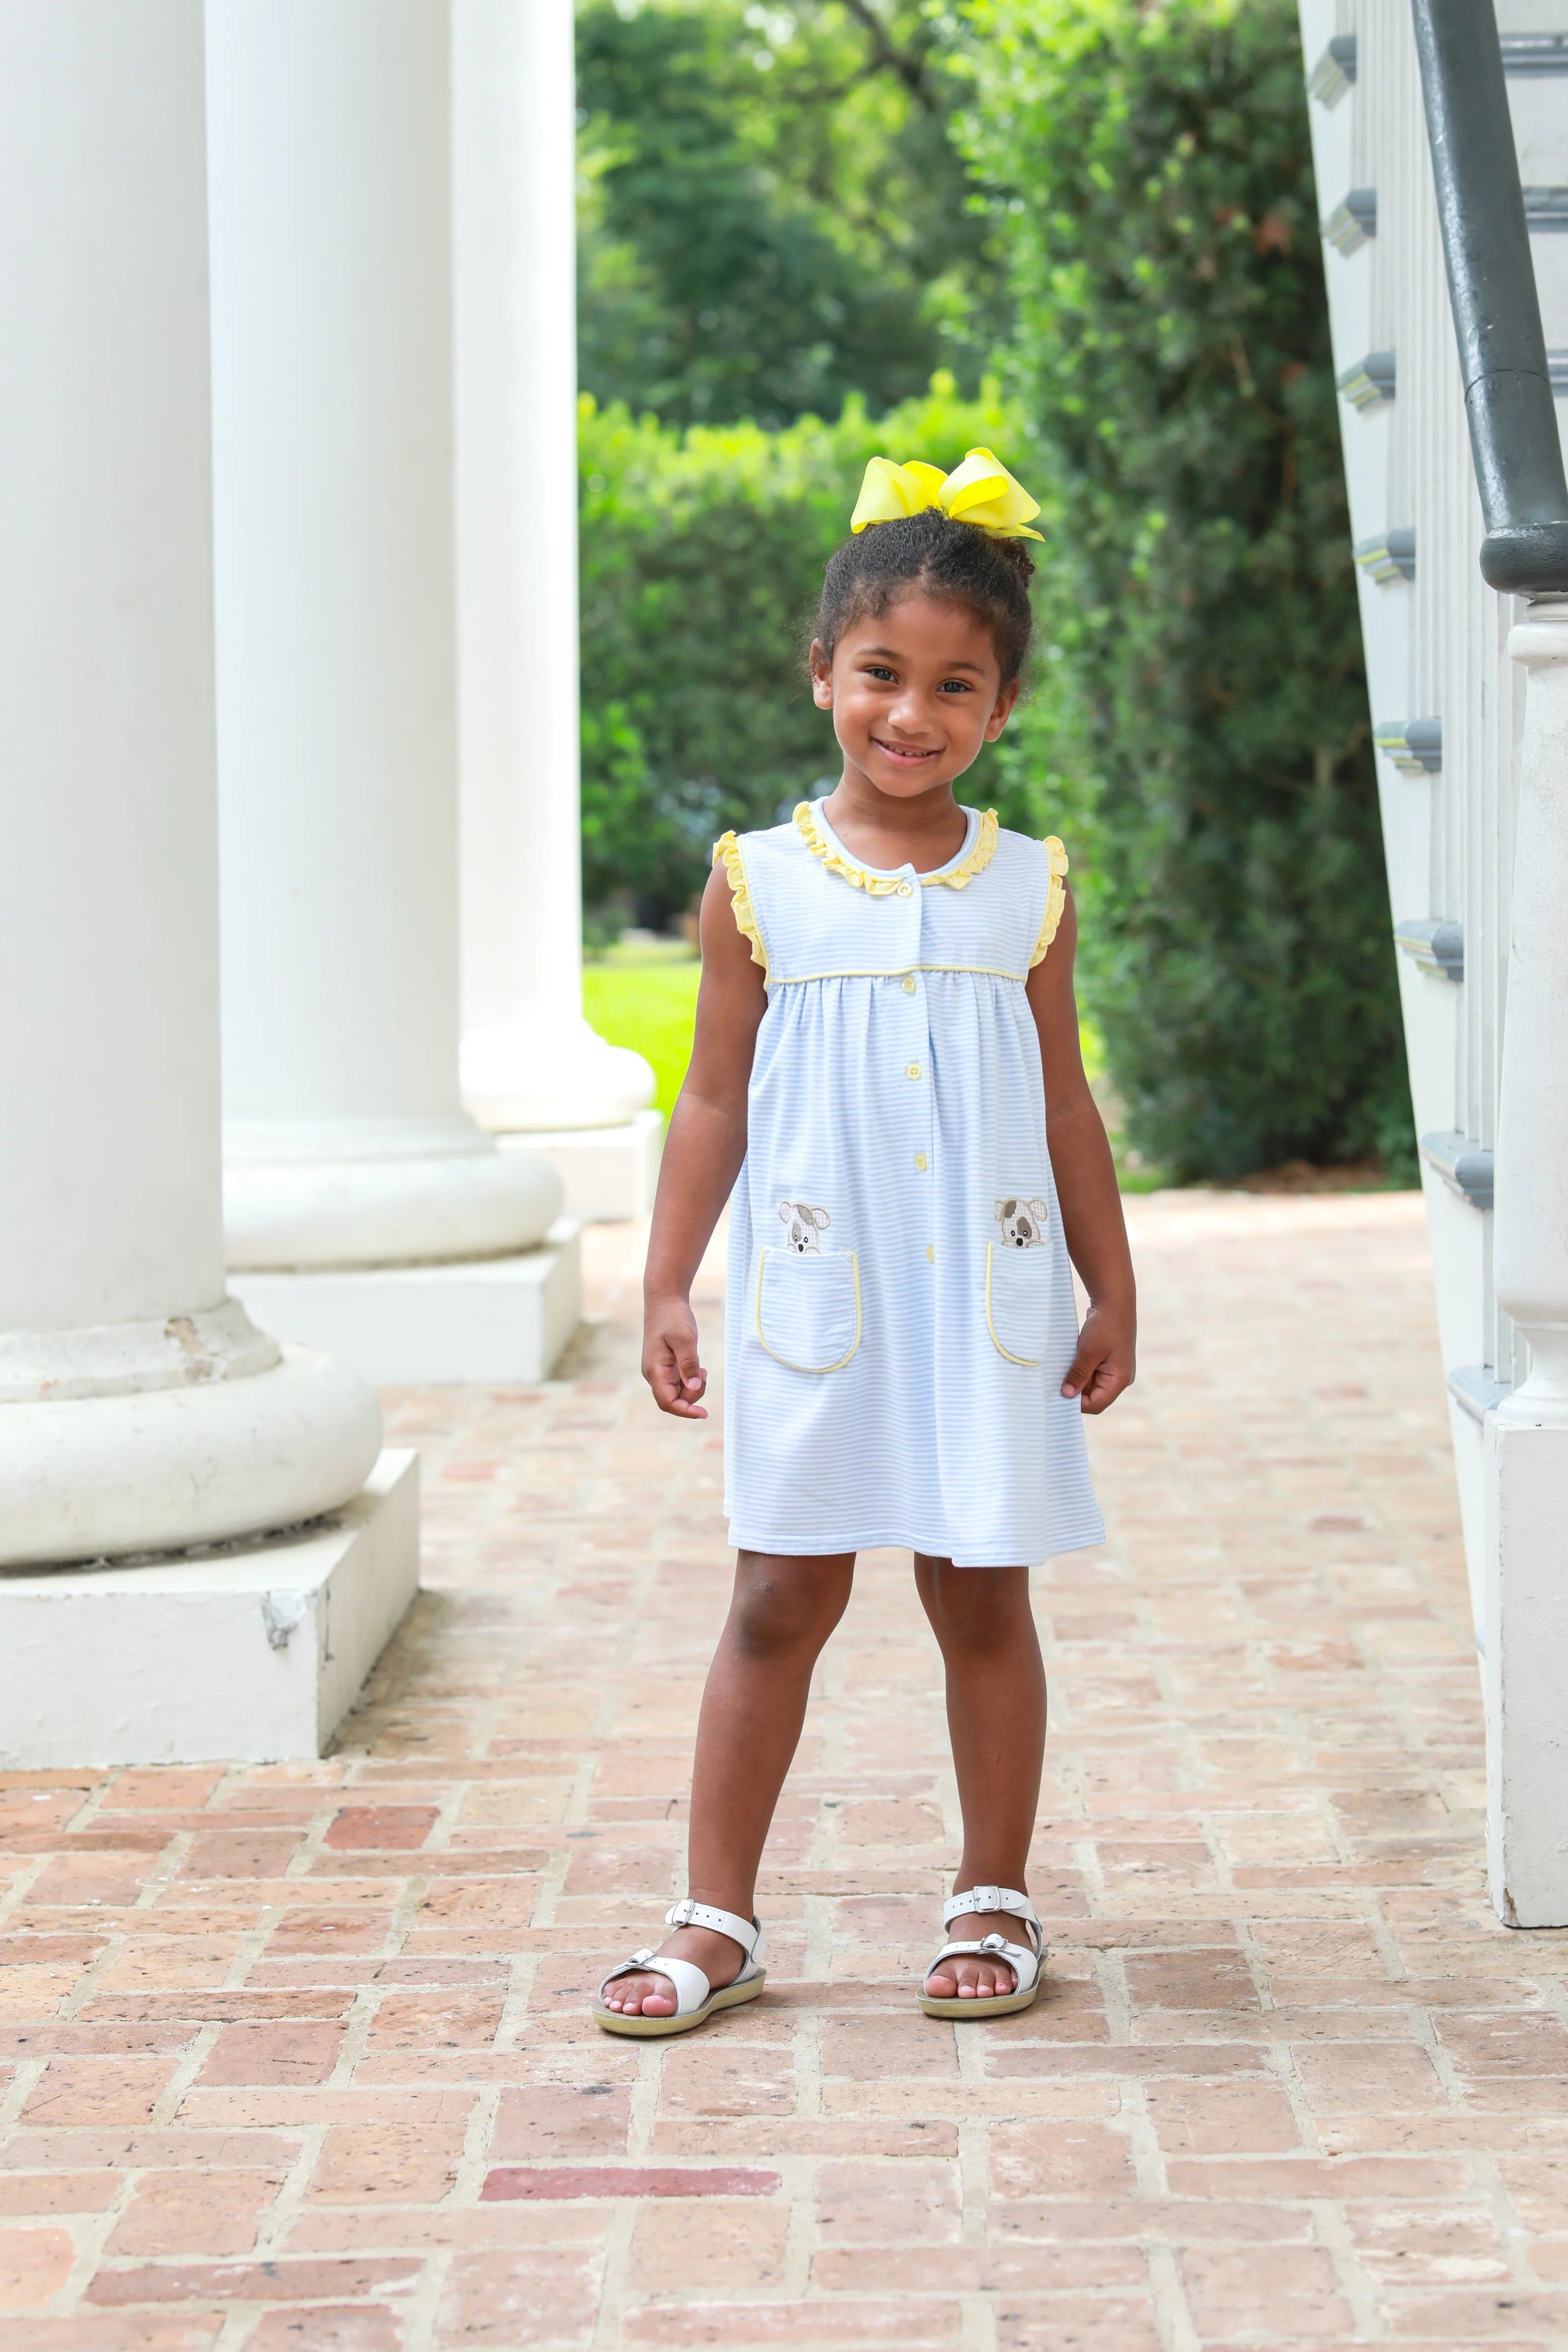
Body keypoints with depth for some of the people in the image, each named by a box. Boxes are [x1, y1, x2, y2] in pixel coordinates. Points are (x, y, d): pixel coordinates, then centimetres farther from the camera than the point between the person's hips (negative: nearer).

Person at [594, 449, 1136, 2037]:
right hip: (813, 1305, -1)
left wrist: (1110, 1291, 9)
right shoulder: (758, 884, -1)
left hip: (988, 1303, 1)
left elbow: (1063, 1101, 9)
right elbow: (714, 1100, 3)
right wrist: (667, 1289, 1)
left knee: (982, 1596, 8)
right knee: (781, 1601, 3)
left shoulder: (1029, 888, 3)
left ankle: (996, 1902, 22)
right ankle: (717, 1920, 11)